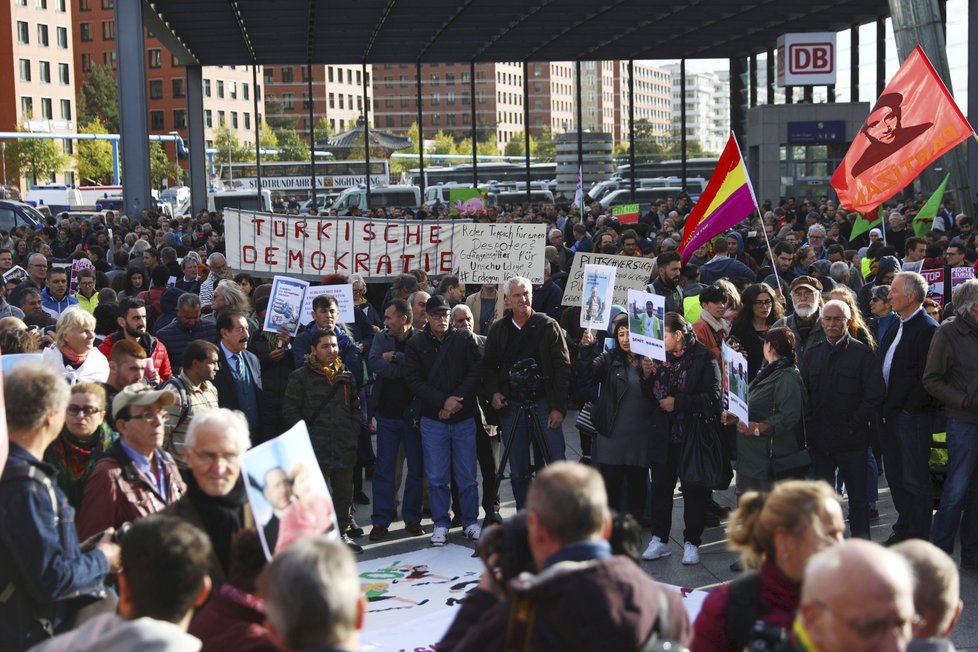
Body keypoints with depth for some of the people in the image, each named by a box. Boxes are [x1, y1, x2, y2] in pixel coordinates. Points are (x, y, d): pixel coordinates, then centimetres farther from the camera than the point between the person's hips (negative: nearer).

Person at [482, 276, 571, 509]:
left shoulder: (548, 326, 1)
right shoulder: (498, 330, 9)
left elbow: (563, 367, -2)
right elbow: (489, 366, 16)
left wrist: (558, 407, -9)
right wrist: (492, 392, -3)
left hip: (543, 403, -2)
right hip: (510, 405, 3)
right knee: (518, 471, 7)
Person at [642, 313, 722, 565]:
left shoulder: (704, 358, -11)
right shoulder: (660, 356, 6)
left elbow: (713, 397, -16)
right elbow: (651, 394, 14)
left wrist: (678, 402, -18)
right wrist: (648, 376, -6)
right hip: (664, 435, 5)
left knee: (693, 491, 5)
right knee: (661, 487, 11)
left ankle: (691, 542, 17)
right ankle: (659, 539, 22)